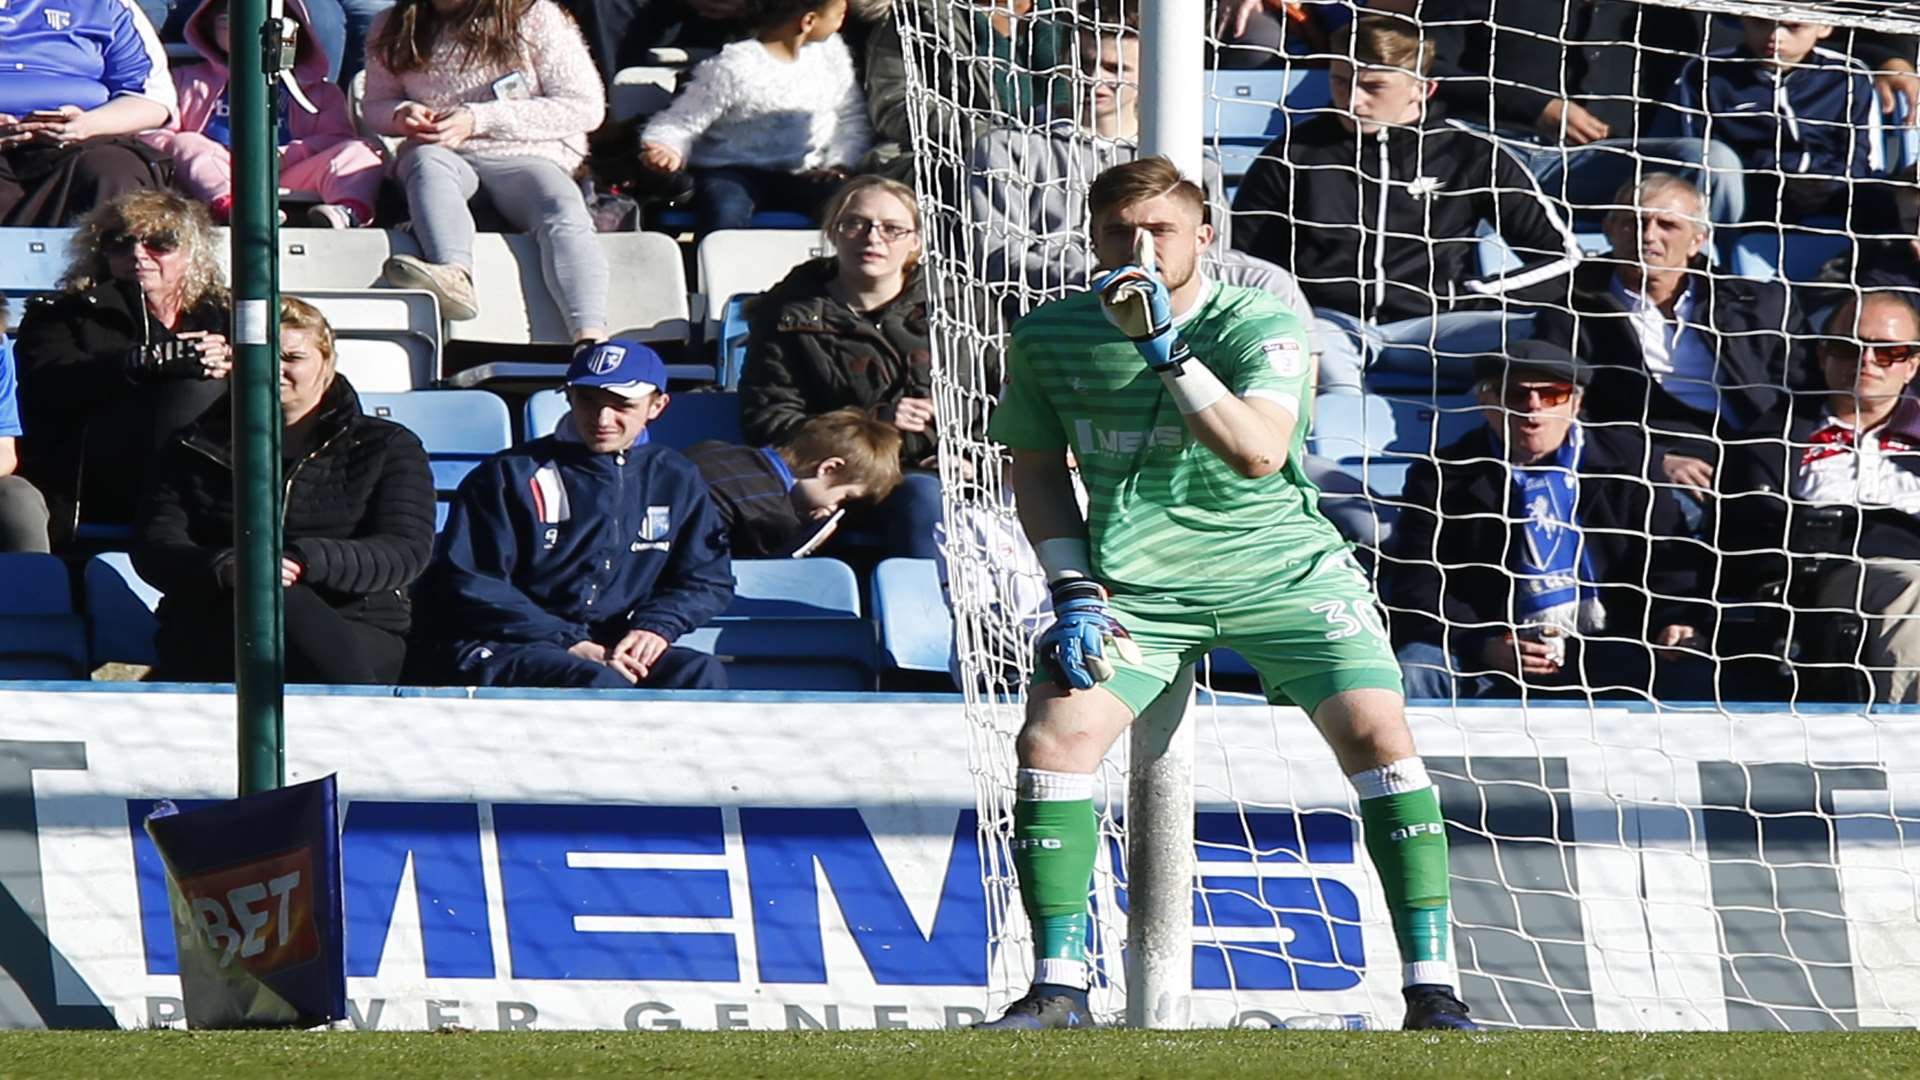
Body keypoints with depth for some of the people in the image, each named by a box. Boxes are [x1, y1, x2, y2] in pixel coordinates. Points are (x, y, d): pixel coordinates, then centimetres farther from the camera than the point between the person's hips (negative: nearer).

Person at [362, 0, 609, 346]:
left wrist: (479, 120, -12)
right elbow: (375, 104, 21)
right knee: (428, 161, -34)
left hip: (526, 160, -2)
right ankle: (456, 275, -60)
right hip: (448, 159, 2)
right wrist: (402, 115, -6)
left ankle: (591, 342, -54)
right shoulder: (393, 29, 12)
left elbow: (585, 107, -4)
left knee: (564, 212, -34)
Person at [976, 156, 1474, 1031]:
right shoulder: (1049, 337, -3)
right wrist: (1074, 590, -3)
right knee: (1052, 738, -17)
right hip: (1135, 585, 2)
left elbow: (1259, 452, -28)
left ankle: (1431, 990, -11)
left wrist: (1165, 348, -33)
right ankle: (1058, 990, -5)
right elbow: (1036, 469, 9)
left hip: (1281, 568, -2)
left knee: (1377, 733, -17)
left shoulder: (1261, 325, -13)